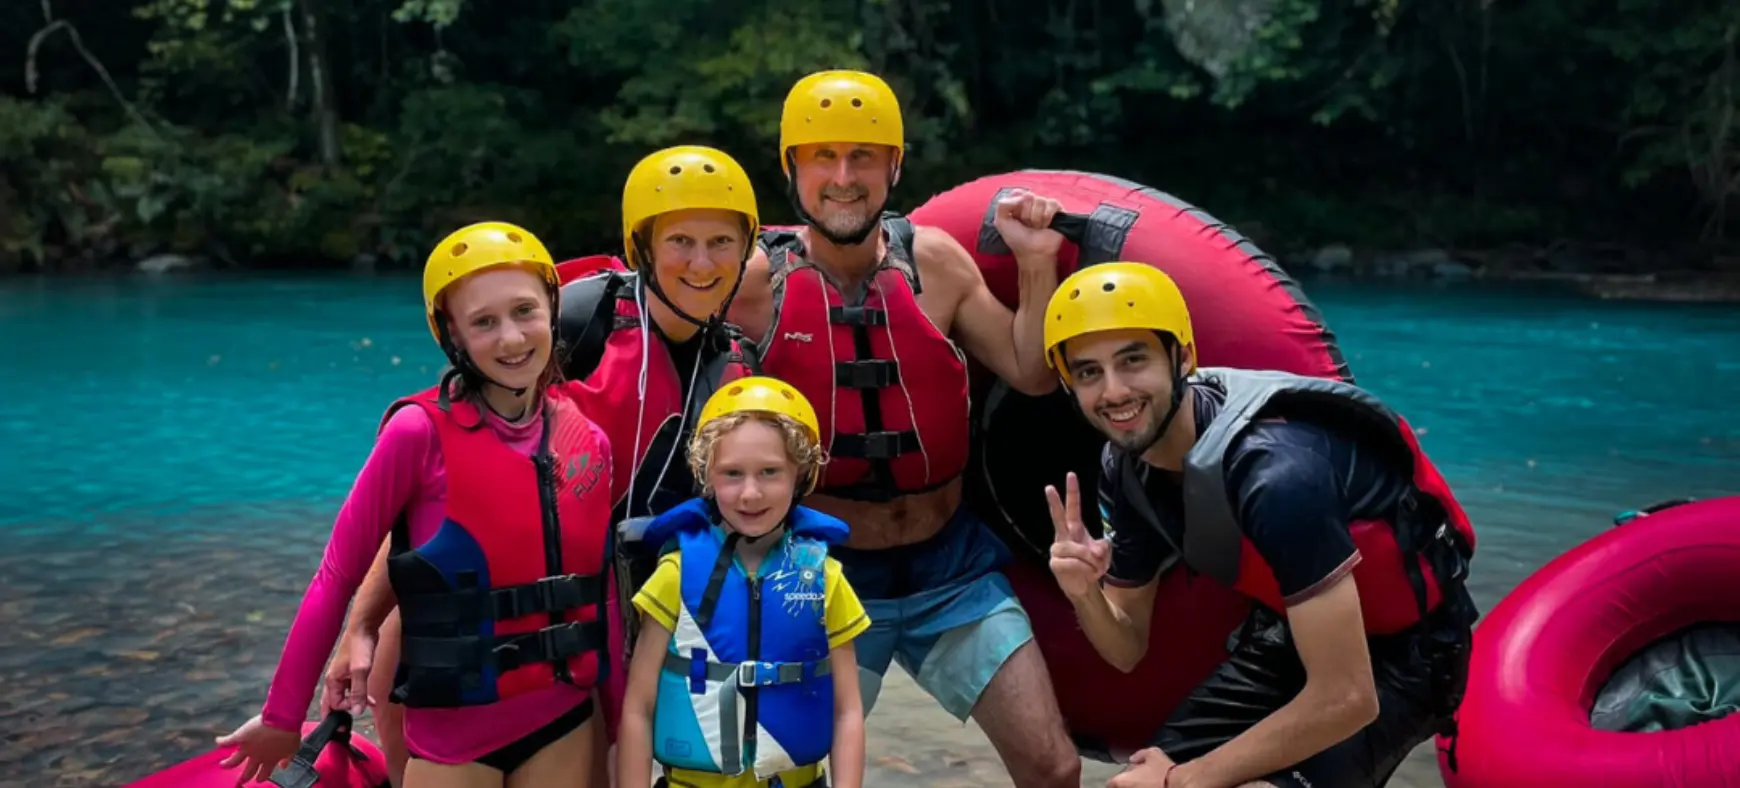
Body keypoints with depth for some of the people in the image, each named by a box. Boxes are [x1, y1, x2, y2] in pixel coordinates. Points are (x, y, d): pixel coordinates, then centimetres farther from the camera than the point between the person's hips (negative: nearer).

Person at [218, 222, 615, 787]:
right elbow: (338, 574, -8)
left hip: (566, 724, 4)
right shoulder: (421, 432, -14)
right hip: (454, 731, -3)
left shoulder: (590, 442, -1)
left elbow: (599, 580, 7)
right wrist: (283, 715, -4)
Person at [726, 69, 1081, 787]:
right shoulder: (758, 278, -11)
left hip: (951, 565, 2)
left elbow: (1032, 374, 1)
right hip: (825, 578, -2)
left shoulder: (933, 259, -4)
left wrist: (1037, 263, -10)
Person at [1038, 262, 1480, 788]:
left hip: (1398, 651, -7)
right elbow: (1127, 650, 2)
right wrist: (1085, 595, -22)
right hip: (1293, 631, 7)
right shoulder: (1127, 469, -8)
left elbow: (1345, 699, -32)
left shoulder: (1274, 472, -33)